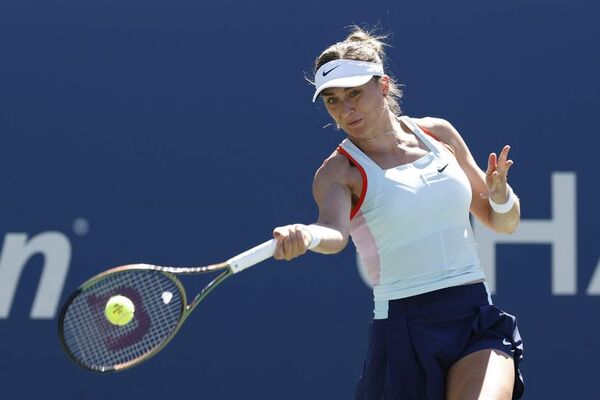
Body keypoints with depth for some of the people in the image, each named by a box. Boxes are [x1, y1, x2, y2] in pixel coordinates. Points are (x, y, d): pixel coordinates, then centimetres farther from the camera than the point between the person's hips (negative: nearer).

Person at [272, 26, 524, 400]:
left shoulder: (438, 133, 10)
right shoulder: (339, 172, -2)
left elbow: (503, 223, 18)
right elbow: (335, 232, -26)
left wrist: (500, 196, -4)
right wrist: (307, 236, -48)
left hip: (479, 323, 2)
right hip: (405, 327, -2)